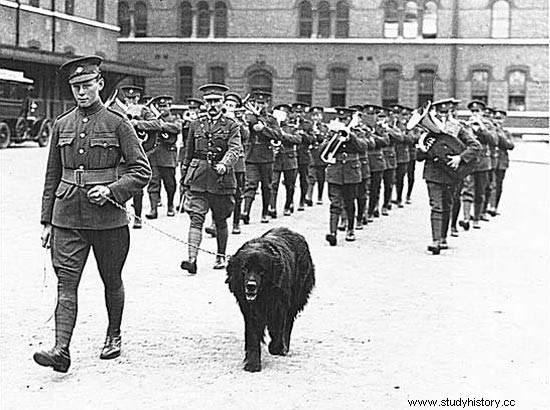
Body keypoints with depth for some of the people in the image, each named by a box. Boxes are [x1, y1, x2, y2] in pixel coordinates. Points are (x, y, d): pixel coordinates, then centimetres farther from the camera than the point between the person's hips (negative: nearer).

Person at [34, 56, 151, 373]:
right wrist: (46, 221, 11)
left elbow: (142, 171, -3)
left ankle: (114, 335, 32)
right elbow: (52, 176, 14)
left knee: (111, 280, 12)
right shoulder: (62, 125, 9)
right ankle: (62, 350, -13)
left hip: (108, 217, -2)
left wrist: (111, 190, -18)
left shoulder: (117, 123, -2)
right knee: (66, 282, -7)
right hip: (68, 217, 3)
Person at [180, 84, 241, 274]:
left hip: (222, 179, -1)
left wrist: (224, 164, -32)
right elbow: (188, 153, 18)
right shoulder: (195, 125, 11)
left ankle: (221, 256, 27)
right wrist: (185, 178, 18)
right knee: (196, 218, -11)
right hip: (198, 179, 1)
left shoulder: (231, 125, 2)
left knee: (220, 220, 11)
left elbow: (235, 149, -13)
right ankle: (192, 259, -19)